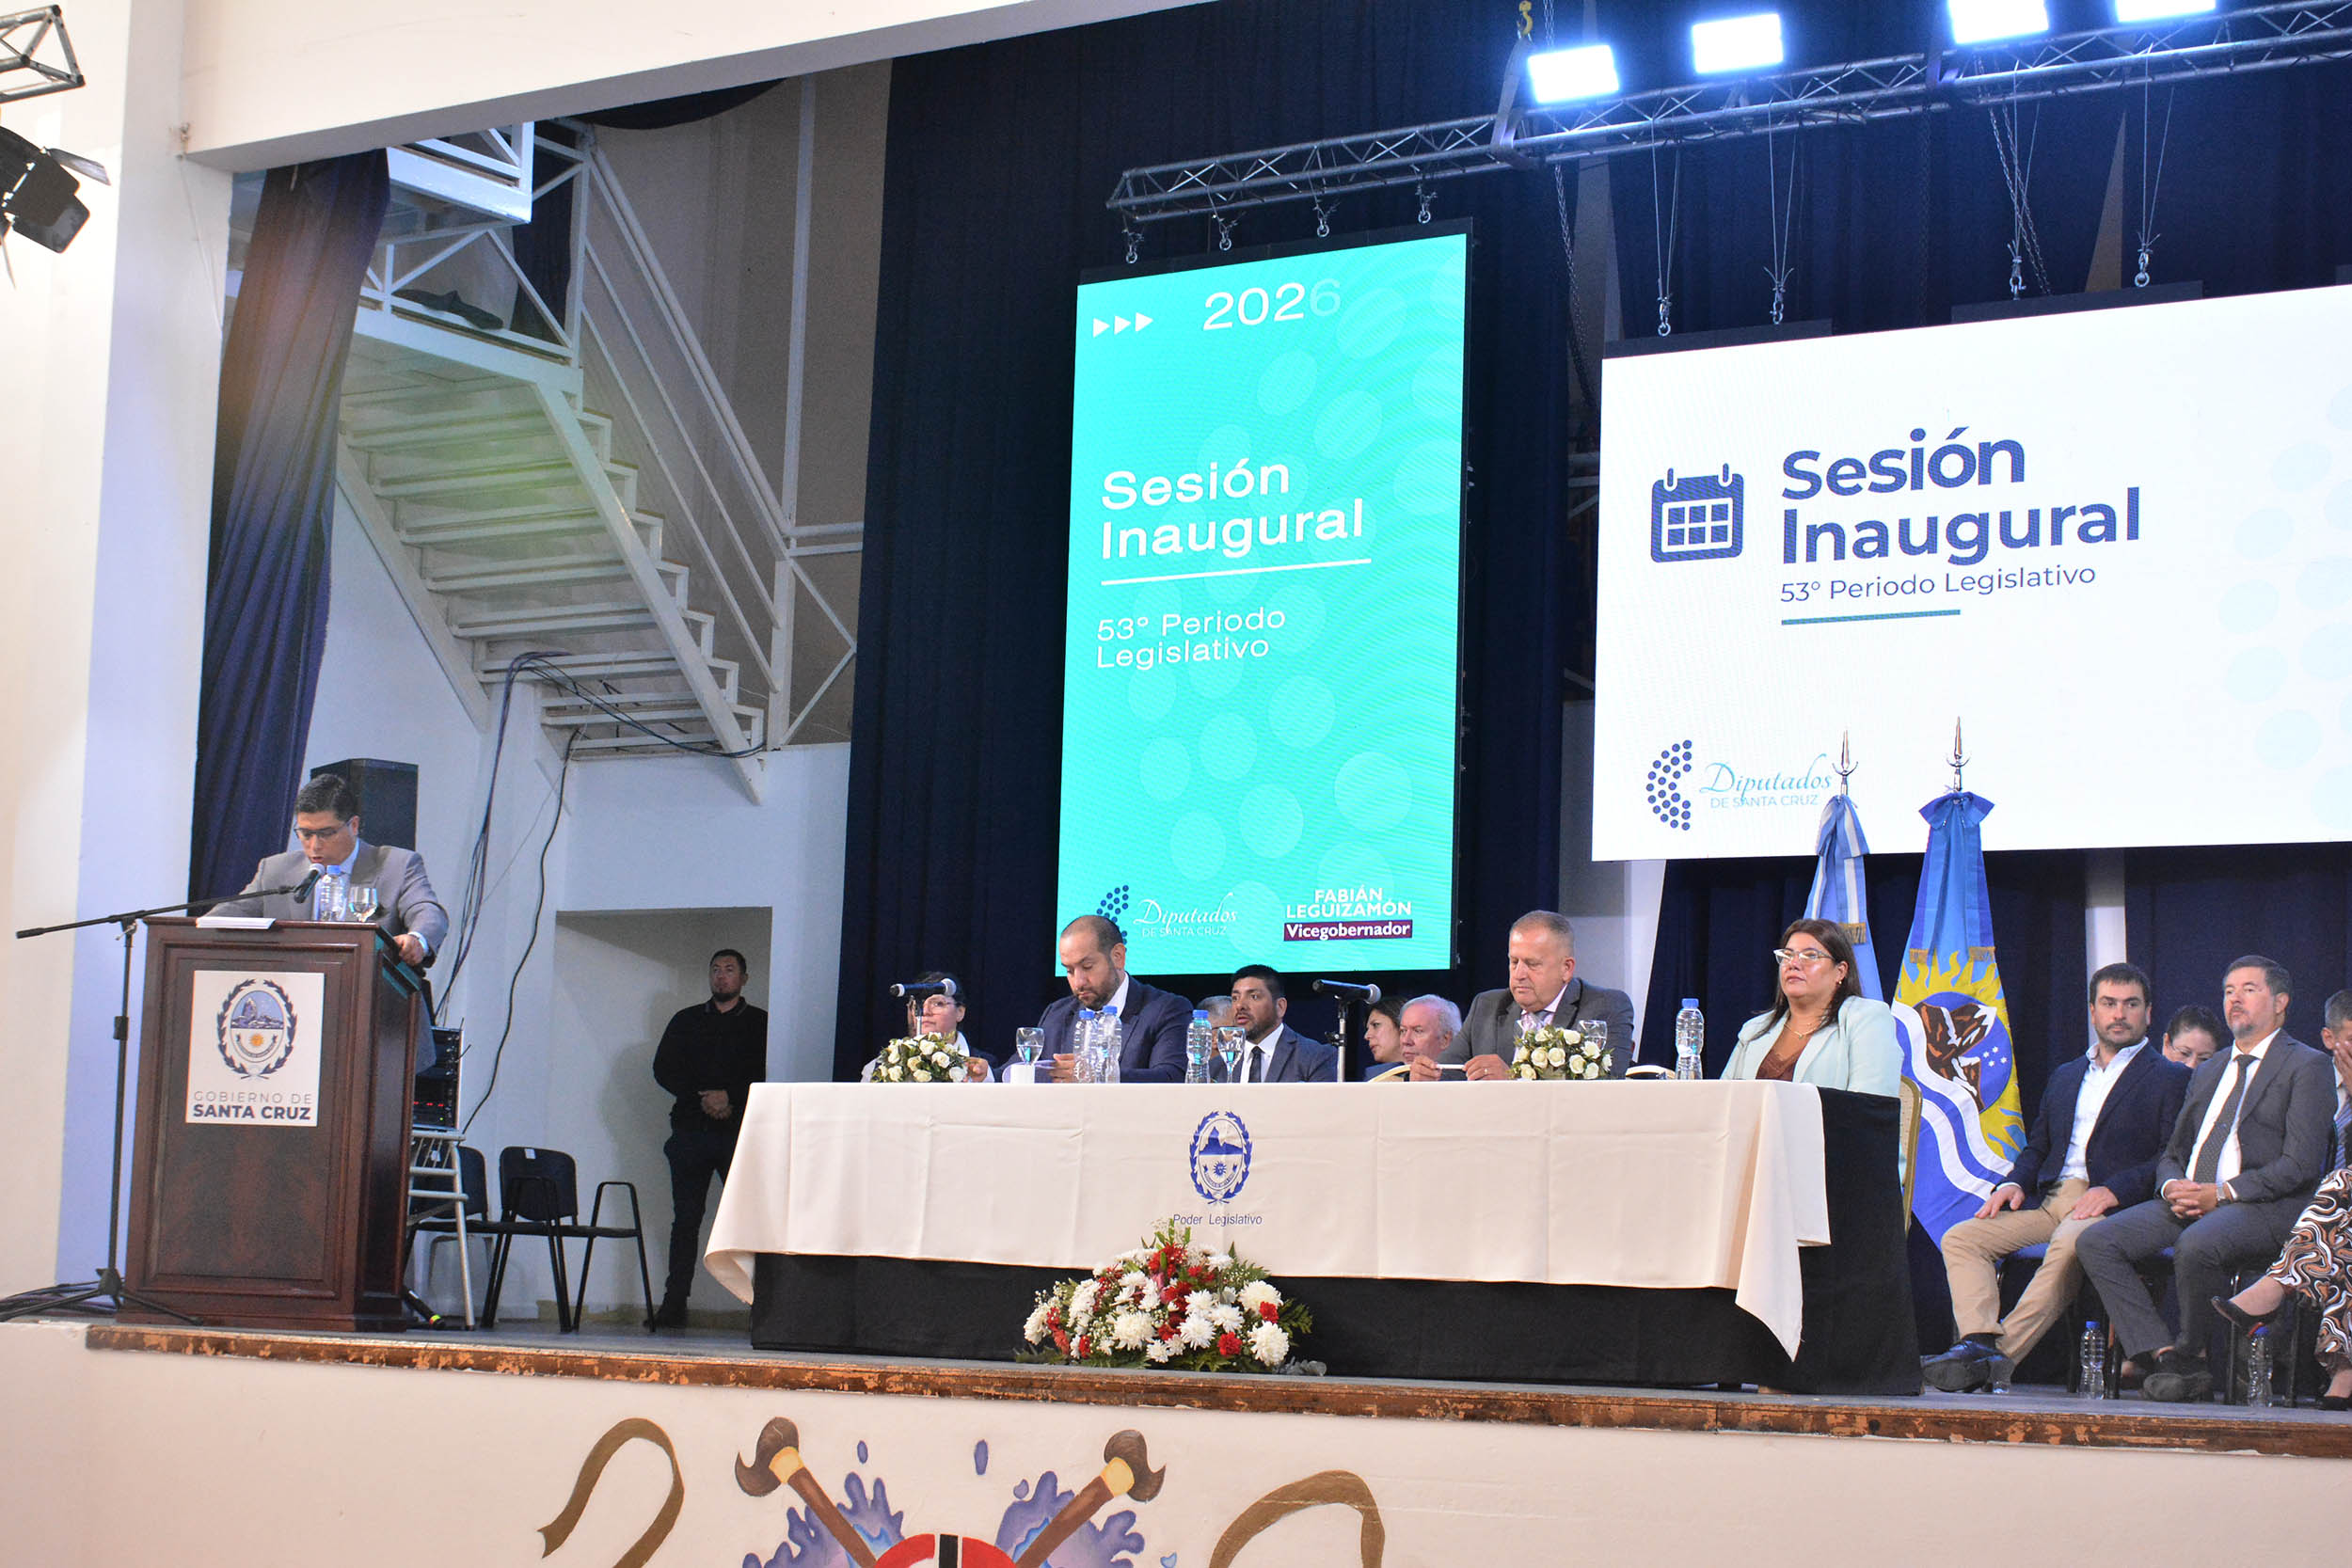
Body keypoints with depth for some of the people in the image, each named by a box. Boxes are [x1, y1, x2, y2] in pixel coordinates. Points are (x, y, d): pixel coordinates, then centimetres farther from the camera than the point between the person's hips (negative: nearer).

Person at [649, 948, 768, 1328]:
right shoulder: (686, 1020, 17)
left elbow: (767, 1076, -1)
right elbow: (664, 1069, 7)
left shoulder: (760, 1023, 10)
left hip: (740, 1132, -2)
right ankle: (674, 1304, 1)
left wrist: (731, 1097, -14)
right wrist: (701, 1098, -7)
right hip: (691, 1131, 2)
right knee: (685, 1220, 0)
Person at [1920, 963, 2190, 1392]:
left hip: (2111, 1206, -6)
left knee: (2068, 1244, -38)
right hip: (2049, 1199, 6)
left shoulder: (2171, 1079, 7)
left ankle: (2002, 1354, -42)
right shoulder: (2065, 1076, 27)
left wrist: (2114, 1190, -18)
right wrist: (2013, 1184, 4)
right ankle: (1979, 1342, -35)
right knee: (1960, 1238, -15)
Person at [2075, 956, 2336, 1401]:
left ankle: (2189, 1355, -14)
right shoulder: (2209, 1071, 26)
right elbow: (2172, 1153, 24)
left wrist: (2221, 1194, -16)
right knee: (2096, 1242, -16)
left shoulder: (2308, 1067, 2)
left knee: (2196, 1244, -38)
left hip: (2264, 1209, -7)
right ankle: (2161, 1355, -23)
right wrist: (2173, 1188, -2)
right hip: (2187, 1201, 7)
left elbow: (2301, 1165, -8)